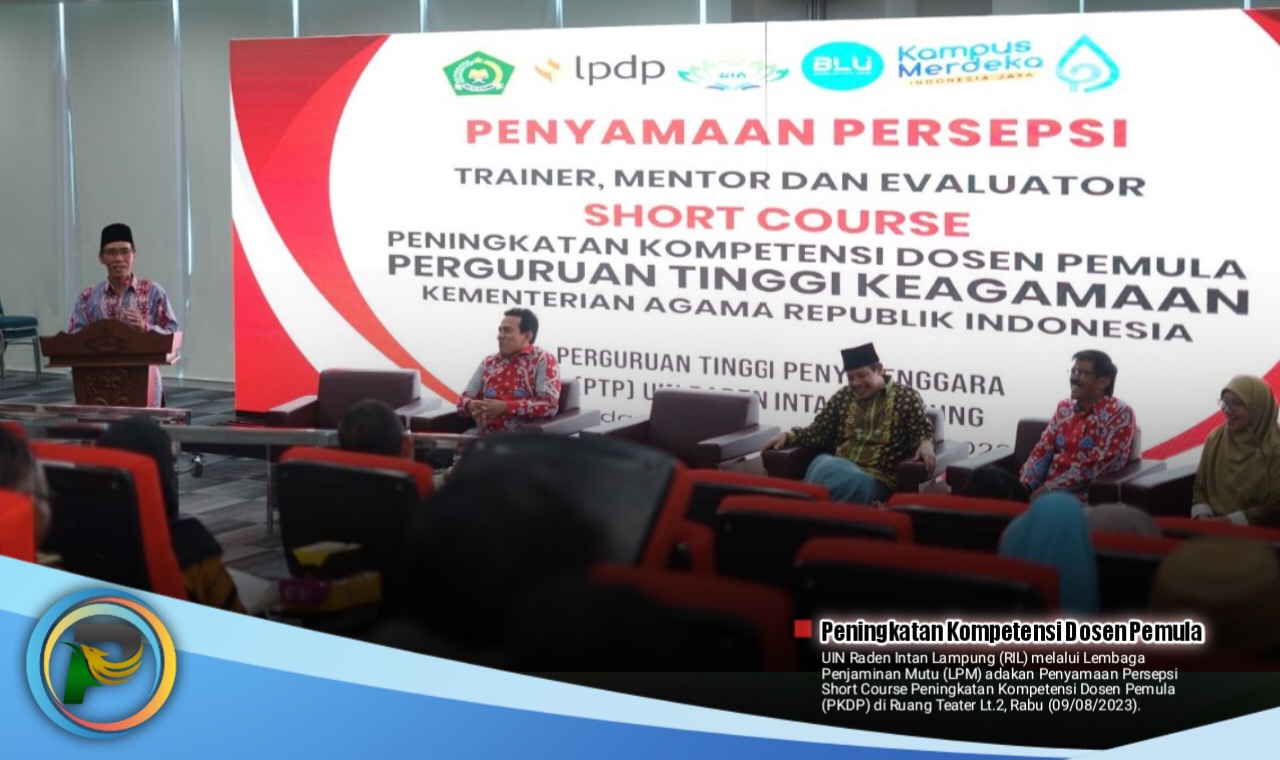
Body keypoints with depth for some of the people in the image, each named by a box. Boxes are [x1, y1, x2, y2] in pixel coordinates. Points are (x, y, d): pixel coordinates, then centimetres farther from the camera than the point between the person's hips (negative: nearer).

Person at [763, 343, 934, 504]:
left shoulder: (905, 396, 7)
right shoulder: (844, 396, 17)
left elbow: (923, 431, 3)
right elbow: (818, 432, 17)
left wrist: (925, 445, -21)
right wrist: (788, 436, 0)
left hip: (878, 480, -4)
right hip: (841, 468, 4)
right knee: (822, 463, -35)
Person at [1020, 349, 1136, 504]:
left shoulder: (1119, 414, -4)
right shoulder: (1064, 408, 16)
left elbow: (1096, 467, -13)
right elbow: (1042, 451, 12)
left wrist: (1048, 489, -16)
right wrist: (1025, 485, -7)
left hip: (1084, 496, -6)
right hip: (1047, 490, 6)